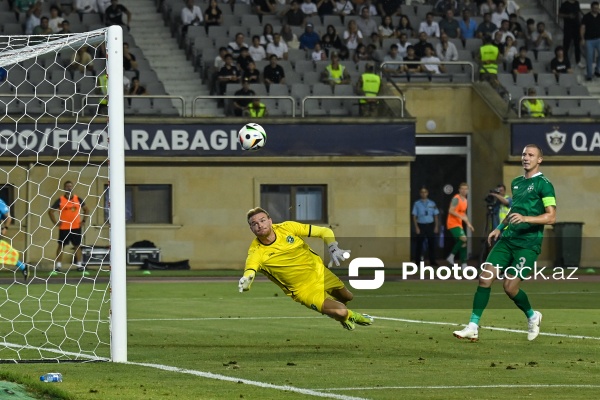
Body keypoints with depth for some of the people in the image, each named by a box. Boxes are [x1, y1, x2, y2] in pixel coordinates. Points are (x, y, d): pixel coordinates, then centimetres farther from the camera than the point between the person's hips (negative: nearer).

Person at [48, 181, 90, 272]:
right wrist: (55, 222, -8)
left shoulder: (78, 199, 3)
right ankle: (58, 265, 5)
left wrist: (83, 221, 5)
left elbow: (86, 210, 15)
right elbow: (50, 211, -1)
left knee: (77, 245, 5)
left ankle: (79, 265, 10)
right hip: (64, 228, -2)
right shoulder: (60, 200, -4)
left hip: (76, 227, 2)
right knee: (61, 246, 2)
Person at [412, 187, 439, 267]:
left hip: (430, 225, 2)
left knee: (432, 243, 1)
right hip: (421, 225, -2)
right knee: (419, 244, -1)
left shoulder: (432, 204, 9)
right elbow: (414, 216, 1)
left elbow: (436, 215, 10)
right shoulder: (417, 204, 2)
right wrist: (416, 228, -7)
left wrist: (436, 226, 1)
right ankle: (418, 261, 5)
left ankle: (432, 262, 8)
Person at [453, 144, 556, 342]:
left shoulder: (543, 184, -7)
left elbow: (551, 217, -14)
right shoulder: (516, 182, 17)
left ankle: (532, 316, 19)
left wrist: (525, 219, -25)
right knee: (485, 278, -9)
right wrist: (500, 228, 22)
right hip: (507, 239, 7)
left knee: (510, 287, -11)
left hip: (528, 244, -7)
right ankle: (473, 327, -7)